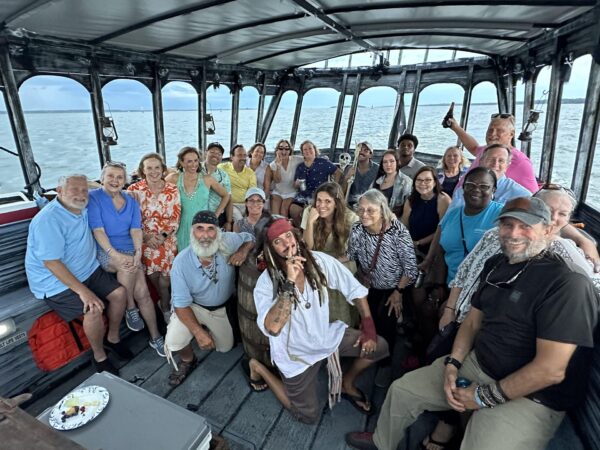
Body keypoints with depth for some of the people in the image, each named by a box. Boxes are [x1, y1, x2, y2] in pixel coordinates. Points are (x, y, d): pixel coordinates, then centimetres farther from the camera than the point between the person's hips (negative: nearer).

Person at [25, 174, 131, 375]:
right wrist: (82, 290, -29)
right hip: (56, 281, -8)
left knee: (119, 293, -5)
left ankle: (113, 338, 18)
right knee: (94, 310, -26)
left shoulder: (82, 208, 0)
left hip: (88, 271, 8)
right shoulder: (48, 219, -24)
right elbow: (51, 262, -26)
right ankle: (99, 357, 0)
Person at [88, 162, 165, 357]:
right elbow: (98, 230, -13)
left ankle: (155, 337, 0)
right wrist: (115, 255, -25)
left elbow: (136, 229, -1)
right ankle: (130, 308, -9)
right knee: (127, 266, -35)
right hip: (104, 251, -3)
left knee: (142, 292, -13)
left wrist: (138, 252, -18)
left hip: (129, 251, 3)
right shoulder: (93, 198, -4)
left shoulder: (131, 201, 8)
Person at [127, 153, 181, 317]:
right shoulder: (134, 190, -5)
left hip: (167, 240, 1)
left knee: (166, 277, 2)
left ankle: (165, 305, 32)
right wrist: (147, 237, -14)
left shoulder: (172, 190, -1)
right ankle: (166, 305, 31)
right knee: (154, 276, 4)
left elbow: (176, 217, -1)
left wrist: (163, 236, -13)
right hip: (145, 240, -1)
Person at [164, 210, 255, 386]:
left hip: (223, 307, 2)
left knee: (225, 347, 17)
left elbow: (250, 238, -7)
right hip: (194, 306, -2)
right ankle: (188, 360, 13)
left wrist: (243, 251, -30)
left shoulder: (227, 242, -28)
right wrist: (199, 332, -29)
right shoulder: (181, 262, -29)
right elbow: (181, 303, -22)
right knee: (173, 342, -23)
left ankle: (210, 328, 48)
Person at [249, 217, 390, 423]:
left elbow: (355, 289, -5)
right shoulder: (267, 281, -23)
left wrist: (369, 328, -8)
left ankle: (347, 384, 25)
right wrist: (289, 282, -42)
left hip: (326, 335, 4)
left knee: (379, 346, -3)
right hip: (297, 352, -3)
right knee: (309, 415, 7)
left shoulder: (320, 261, -16)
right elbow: (272, 328, -37)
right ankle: (258, 369, 24)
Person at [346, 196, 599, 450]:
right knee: (401, 389, 10)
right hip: (475, 362, 7)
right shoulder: (495, 265, 5)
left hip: (530, 396, -6)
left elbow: (551, 370, -24)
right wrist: (452, 364, -4)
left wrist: (486, 396, -16)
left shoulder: (568, 284, -21)